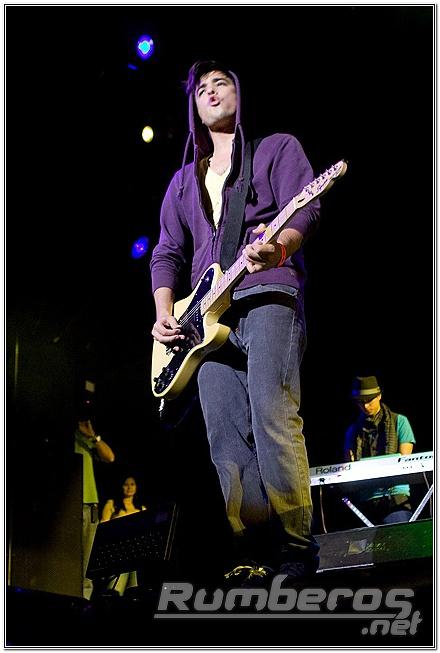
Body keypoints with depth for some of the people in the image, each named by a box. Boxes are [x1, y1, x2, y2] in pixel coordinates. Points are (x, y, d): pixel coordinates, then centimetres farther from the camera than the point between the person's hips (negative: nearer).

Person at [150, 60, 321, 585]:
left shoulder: (277, 147, 14)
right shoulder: (184, 180, 28)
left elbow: (306, 207, -2)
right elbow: (167, 253, 24)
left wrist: (279, 246, -25)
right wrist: (164, 314, 7)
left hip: (269, 293, -5)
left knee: (272, 414, -21)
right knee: (225, 434, -6)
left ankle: (295, 546, -21)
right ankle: (253, 553, -6)